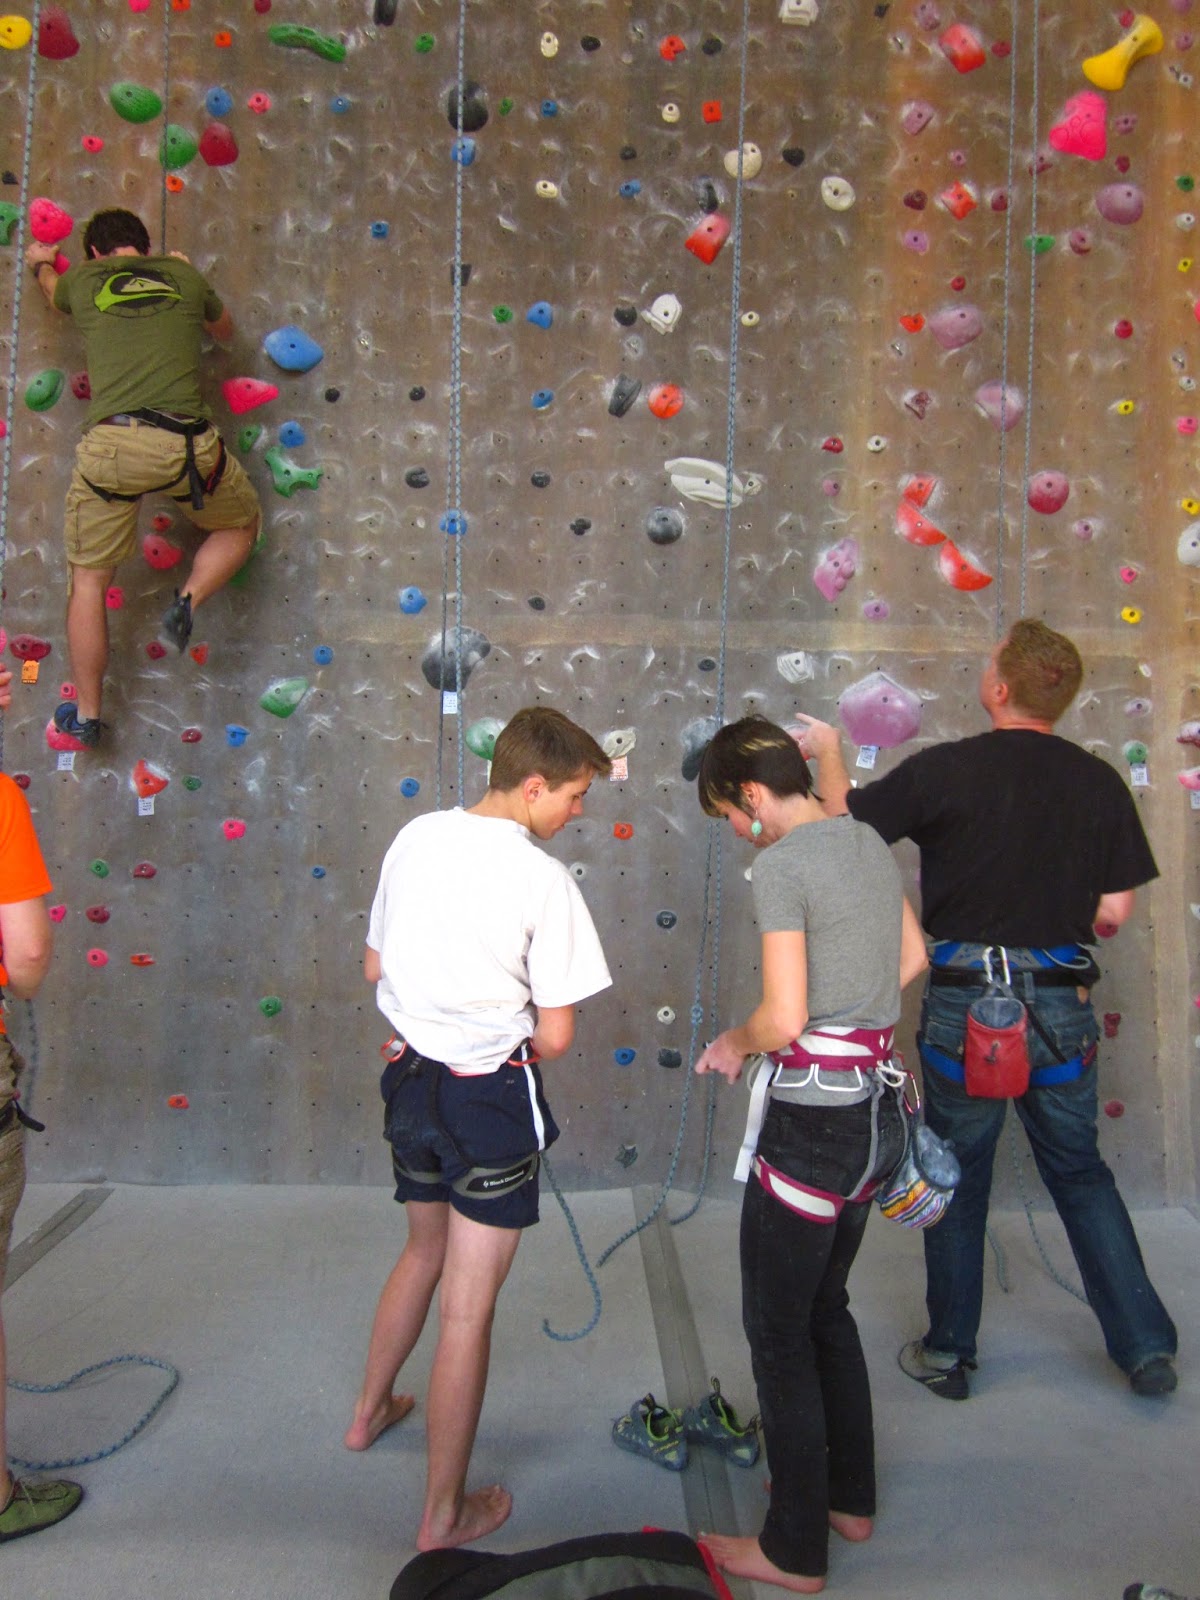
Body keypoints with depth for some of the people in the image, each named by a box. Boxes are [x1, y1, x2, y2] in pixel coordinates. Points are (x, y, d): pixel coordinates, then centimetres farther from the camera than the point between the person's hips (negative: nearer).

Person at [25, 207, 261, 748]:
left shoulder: (82, 281, 17)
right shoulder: (185, 275, 16)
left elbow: (53, 287, 42)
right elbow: (226, 331, 36)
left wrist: (40, 262, 65)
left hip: (111, 444, 0)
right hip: (188, 443, 0)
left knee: (88, 579, 13)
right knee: (241, 525, 28)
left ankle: (86, 714, 17)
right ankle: (189, 599, 2)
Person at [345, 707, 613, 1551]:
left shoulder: (415, 837, -2)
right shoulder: (543, 878, -19)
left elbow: (374, 965, 9)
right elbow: (555, 1036, -15)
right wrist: (509, 1045, 5)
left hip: (411, 1078, 7)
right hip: (491, 1099, -6)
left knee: (426, 1251, 30)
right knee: (468, 1306, 7)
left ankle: (371, 1410, 49)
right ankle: (445, 1514, 24)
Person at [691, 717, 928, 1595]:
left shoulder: (782, 863, -18)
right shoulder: (870, 841, 7)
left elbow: (782, 1018, -23)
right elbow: (913, 958, 18)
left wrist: (733, 1043, -2)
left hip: (814, 1118, -9)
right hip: (878, 1109, 9)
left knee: (779, 1331, 8)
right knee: (827, 1308, 24)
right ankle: (851, 1498, 41)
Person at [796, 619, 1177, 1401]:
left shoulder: (945, 770, -13)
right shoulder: (1099, 781, -3)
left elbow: (842, 819, -5)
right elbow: (1115, 910, 0)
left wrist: (829, 751, 13)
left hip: (965, 1005, -3)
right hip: (1061, 1006, 3)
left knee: (958, 1180, 13)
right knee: (1080, 1173, 21)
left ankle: (949, 1353, 27)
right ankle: (1148, 1345, 27)